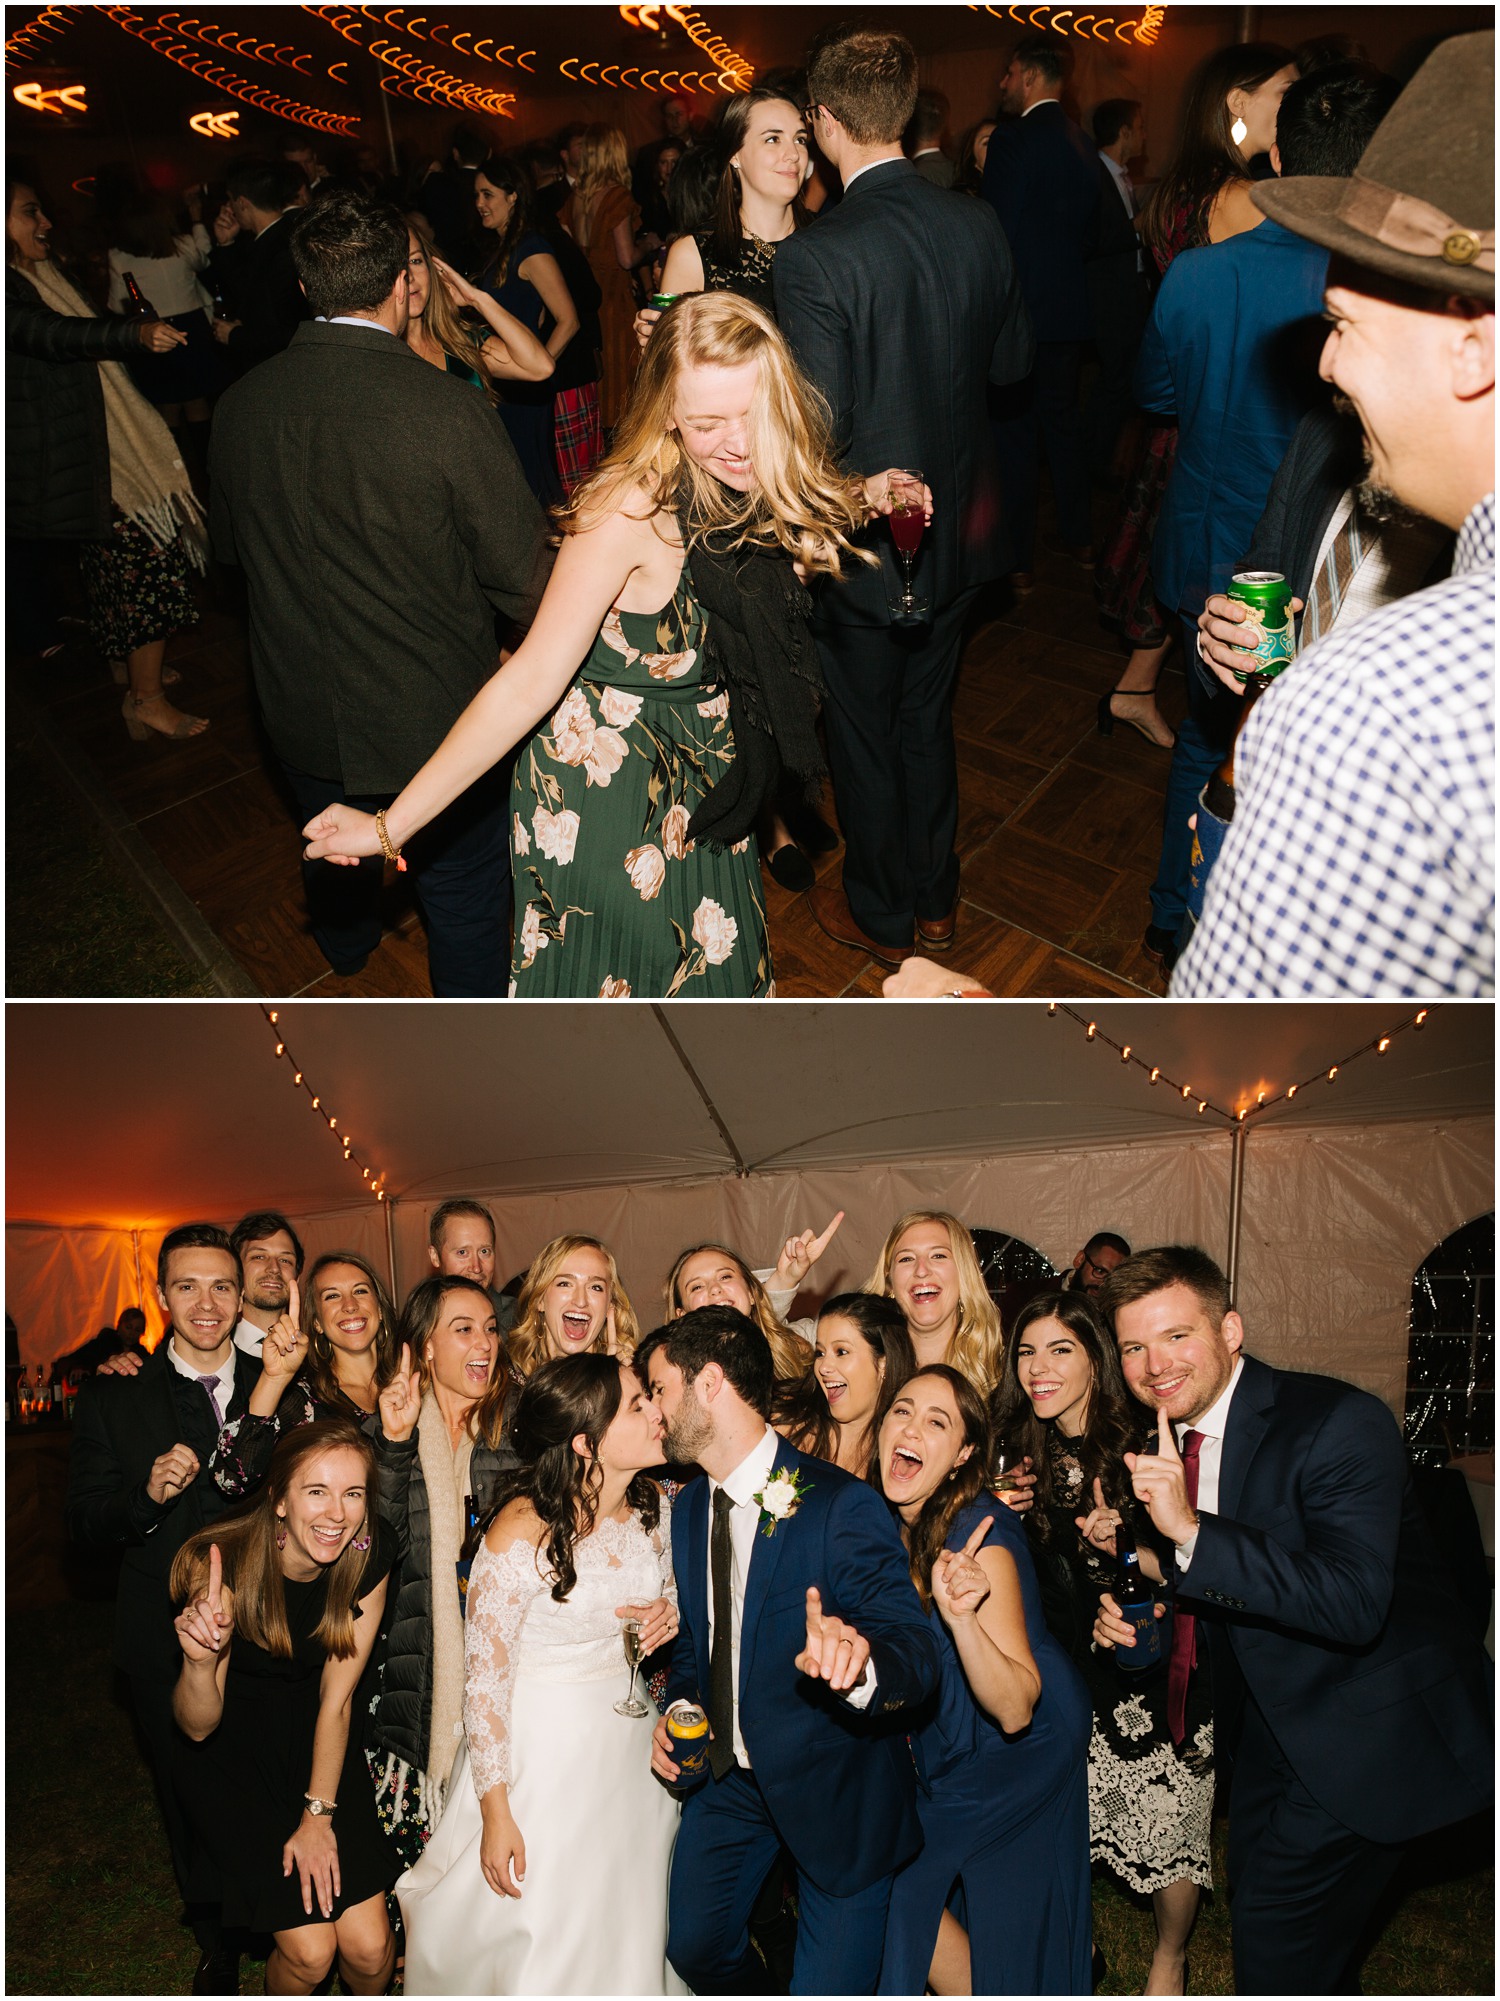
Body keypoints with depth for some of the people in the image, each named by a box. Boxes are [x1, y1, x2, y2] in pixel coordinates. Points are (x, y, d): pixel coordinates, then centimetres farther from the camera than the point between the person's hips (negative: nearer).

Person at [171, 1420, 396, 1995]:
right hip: (237, 1755, -2)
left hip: (322, 1750, 2)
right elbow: (197, 1726, -20)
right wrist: (199, 1660, -40)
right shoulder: (224, 1564, -26)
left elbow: (335, 1699, -7)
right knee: (309, 1949, -12)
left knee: (368, 1944, -8)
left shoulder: (366, 1564, -17)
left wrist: (318, 1816, -7)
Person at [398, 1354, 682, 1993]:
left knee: (624, 1933, 20)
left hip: (631, 1742, 6)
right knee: (539, 1945, 9)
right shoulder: (520, 1536, -26)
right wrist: (496, 1815, -12)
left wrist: (671, 1613, -11)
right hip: (543, 1752, -5)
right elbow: (484, 1681, -17)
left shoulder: (654, 1507, -8)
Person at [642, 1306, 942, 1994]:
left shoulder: (840, 1505, -25)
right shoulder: (690, 1509, -1)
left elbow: (916, 1648, -31)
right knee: (693, 1943, 17)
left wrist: (860, 1661, -53)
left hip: (834, 1779, -6)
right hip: (729, 1773, 6)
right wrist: (675, 1707, -4)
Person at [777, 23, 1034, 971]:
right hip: (956, 526, 6)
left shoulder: (815, 257, -23)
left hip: (864, 540, -5)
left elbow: (820, 423, -23)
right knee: (929, 717, 21)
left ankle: (881, 917, 28)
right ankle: (935, 900, 36)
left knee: (865, 733, 12)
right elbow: (1014, 359, 8)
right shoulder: (979, 224, -4)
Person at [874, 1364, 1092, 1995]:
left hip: (1020, 1758, -6)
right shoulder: (880, 1521, -11)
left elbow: (1016, 1710, -32)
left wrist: (960, 1616, -46)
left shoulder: (980, 1536, -29)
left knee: (892, 1877, -4)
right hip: (946, 1749, 6)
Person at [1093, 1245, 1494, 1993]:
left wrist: (1190, 1530, -42)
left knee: (1275, 1938, -5)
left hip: (1368, 1731, -7)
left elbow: (1353, 1603, -36)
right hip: (1271, 1723, 8)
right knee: (1260, 1911, 21)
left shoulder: (1339, 1423, -26)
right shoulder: (1163, 1441, -2)